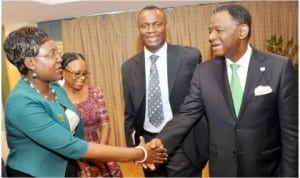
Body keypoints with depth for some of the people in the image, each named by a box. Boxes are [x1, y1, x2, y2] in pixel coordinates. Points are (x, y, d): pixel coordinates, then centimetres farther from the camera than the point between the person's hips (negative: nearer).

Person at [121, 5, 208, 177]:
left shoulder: (190, 57, -9)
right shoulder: (129, 67, 1)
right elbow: (130, 113, 9)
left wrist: (206, 142, 0)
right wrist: (133, 146, 6)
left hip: (183, 146, -3)